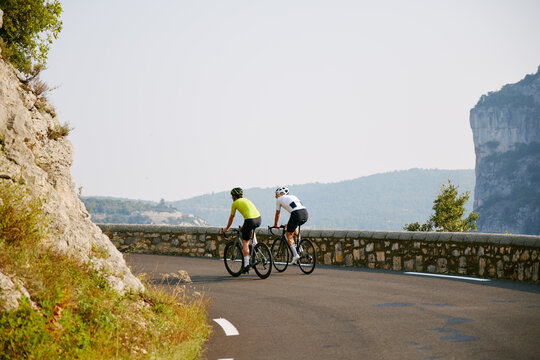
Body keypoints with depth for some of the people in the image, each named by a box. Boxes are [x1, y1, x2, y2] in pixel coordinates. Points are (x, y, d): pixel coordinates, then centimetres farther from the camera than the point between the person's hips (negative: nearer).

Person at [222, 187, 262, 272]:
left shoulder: (235, 203, 12)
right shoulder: (246, 200, 29)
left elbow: (231, 218, 21)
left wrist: (226, 229, 35)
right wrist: (244, 226, 54)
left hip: (250, 220, -6)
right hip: (259, 219, 6)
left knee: (245, 243, 3)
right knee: (251, 228, 41)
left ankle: (247, 264, -3)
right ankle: (255, 243, 25)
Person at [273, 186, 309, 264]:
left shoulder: (279, 199, 17)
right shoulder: (293, 196, 34)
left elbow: (277, 214, 25)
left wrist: (275, 225, 39)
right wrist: (289, 223, 52)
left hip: (297, 214, -6)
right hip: (305, 213, 6)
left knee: (289, 234, 9)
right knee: (295, 226, 36)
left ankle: (295, 255, -4)